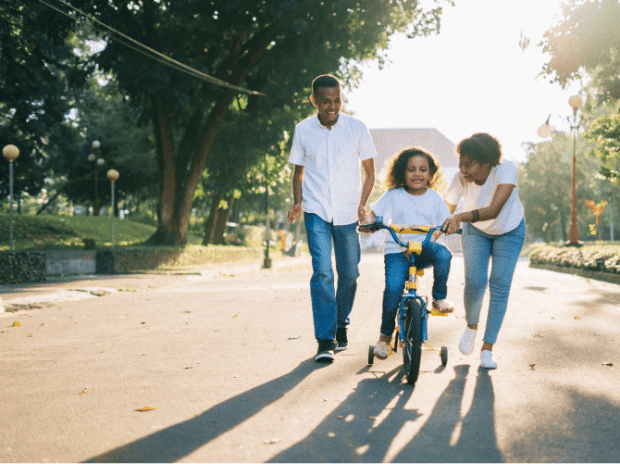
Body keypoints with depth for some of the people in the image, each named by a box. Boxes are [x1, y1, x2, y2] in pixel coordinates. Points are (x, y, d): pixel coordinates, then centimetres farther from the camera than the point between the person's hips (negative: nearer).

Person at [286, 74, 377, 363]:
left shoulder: (357, 129, -2)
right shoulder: (303, 130, 1)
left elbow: (370, 172, 6)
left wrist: (362, 204, -8)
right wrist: (297, 203, -2)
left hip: (347, 212, 1)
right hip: (316, 211, -1)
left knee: (349, 273, 6)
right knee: (322, 271, -13)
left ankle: (341, 325, 31)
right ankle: (325, 341, -10)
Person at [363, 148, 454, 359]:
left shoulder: (435, 198, 9)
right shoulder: (393, 196, 4)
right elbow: (374, 214, 0)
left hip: (425, 248, 2)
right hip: (397, 250, -1)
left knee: (443, 254, -33)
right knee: (393, 288, -24)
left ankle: (439, 297, -9)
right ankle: (385, 335, -2)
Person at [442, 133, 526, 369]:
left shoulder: (506, 170, -34)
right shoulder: (461, 178, -27)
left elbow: (494, 210, -45)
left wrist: (460, 217, -59)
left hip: (509, 231, -1)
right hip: (476, 231, 1)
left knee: (500, 288, -8)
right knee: (474, 283, -14)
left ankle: (487, 348, 5)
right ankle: (471, 326, 17)